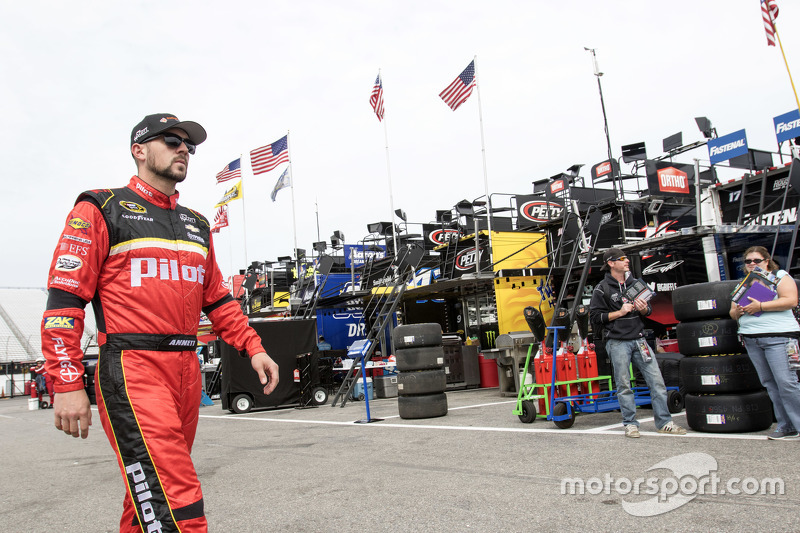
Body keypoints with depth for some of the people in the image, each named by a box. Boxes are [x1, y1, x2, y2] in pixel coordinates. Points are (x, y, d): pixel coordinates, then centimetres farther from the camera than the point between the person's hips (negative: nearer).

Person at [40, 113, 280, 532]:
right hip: (132, 370, -7)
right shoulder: (101, 209, 1)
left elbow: (217, 299, 23)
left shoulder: (196, 225, 20)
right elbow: (64, 298, -5)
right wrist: (67, 384, -12)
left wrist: (253, 348, 10)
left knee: (149, 493, 15)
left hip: (187, 371, 7)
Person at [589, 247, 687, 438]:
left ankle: (664, 422, 9)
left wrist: (643, 309, -1)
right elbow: (595, 317, -6)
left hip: (639, 339, 5)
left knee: (657, 380, 1)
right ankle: (630, 424, 12)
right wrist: (620, 312, -12)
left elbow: (648, 311, 22)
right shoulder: (602, 289, -1)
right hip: (617, 342, -5)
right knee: (624, 385, 1)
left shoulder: (635, 283, 15)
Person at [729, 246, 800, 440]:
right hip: (751, 339, 6)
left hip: (778, 336, -6)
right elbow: (733, 312, 20)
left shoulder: (780, 276, 3)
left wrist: (760, 306, -18)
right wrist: (737, 312, -4)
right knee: (770, 384, 5)